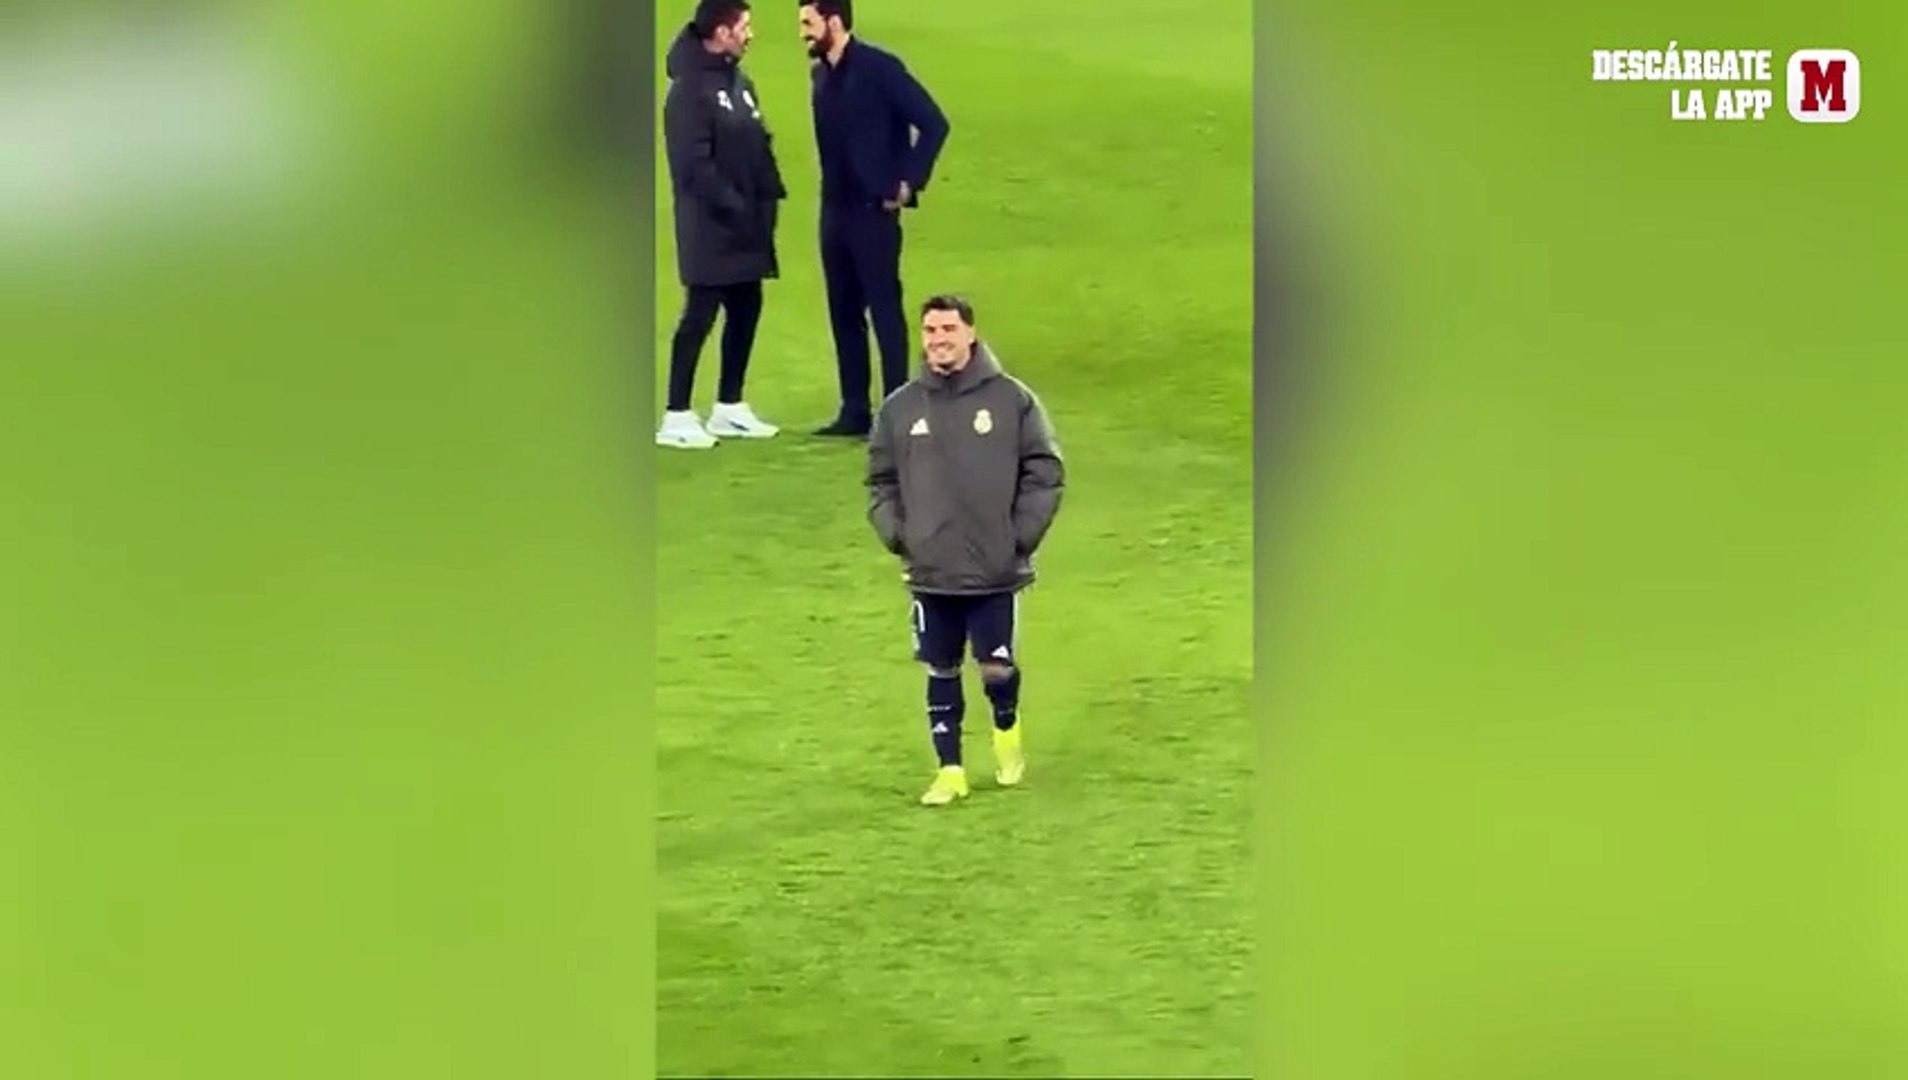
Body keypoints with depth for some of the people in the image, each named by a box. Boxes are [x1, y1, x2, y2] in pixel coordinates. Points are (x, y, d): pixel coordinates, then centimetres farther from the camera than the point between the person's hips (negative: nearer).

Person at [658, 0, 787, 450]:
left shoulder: (739, 83, 12)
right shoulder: (690, 89, -14)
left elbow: (759, 146, 16)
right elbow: (694, 163, -20)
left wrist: (769, 195, 5)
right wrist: (732, 204, -20)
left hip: (746, 222, 9)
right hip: (710, 226, -9)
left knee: (746, 309, 12)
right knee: (700, 315, -7)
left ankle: (729, 407, 23)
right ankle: (677, 416, -3)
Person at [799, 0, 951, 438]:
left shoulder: (879, 68, -13)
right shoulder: (820, 73, 9)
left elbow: (934, 123, -14)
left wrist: (908, 182, -13)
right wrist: (832, 188, 10)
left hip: (874, 210, -7)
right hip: (835, 210, 7)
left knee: (884, 309, -4)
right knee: (844, 312, 9)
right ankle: (855, 411, 15)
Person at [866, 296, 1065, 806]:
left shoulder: (1011, 399, -4)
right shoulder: (899, 408, 2)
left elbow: (1045, 473, 0)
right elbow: (881, 482, 12)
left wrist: (1021, 537, -5)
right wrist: (896, 535, -1)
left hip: (997, 572, -2)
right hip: (930, 574, 2)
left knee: (998, 668, 1)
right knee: (941, 674, 7)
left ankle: (1007, 734, 32)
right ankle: (950, 770, 19)